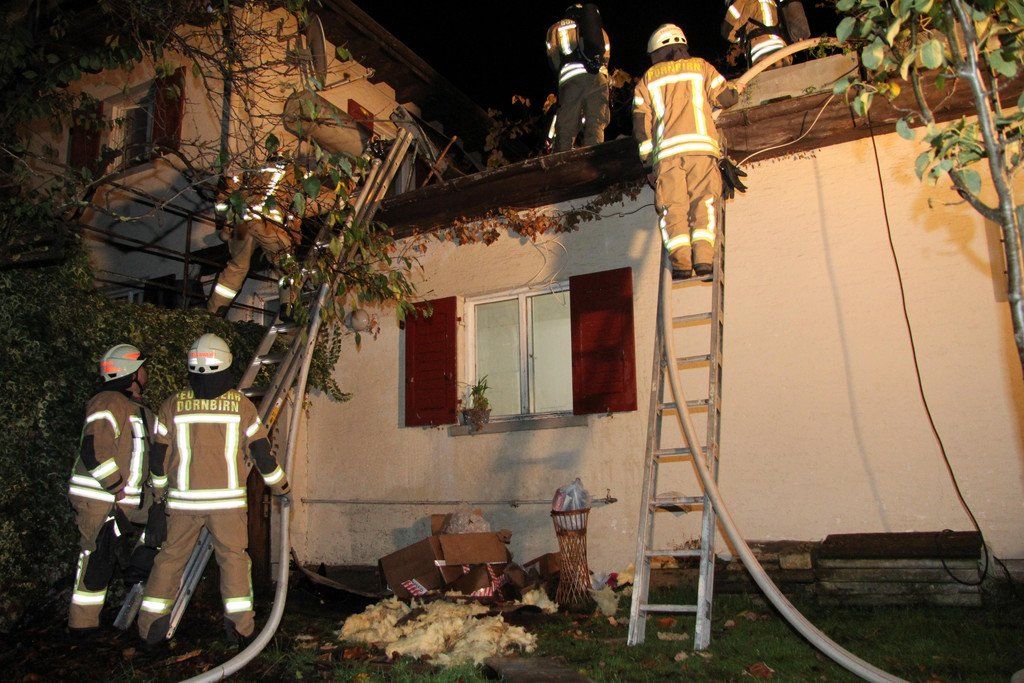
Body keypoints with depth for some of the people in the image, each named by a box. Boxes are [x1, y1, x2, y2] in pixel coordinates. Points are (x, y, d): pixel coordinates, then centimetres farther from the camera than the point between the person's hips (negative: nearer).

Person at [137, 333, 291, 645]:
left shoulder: (173, 404, 0)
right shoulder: (241, 404, -3)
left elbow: (158, 456, 6)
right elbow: (262, 452, 0)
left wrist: (159, 491, 24)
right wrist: (281, 488, 12)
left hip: (183, 500, 1)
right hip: (228, 500, -1)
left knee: (170, 557, 14)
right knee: (233, 558, 9)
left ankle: (151, 624, 19)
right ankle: (239, 624, 7)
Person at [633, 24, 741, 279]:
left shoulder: (647, 79, 20)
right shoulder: (700, 67, 19)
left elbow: (640, 122, 11)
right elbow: (727, 98, 16)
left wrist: (648, 161, 9)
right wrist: (734, 91, 40)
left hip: (665, 152, 0)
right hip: (701, 146, 0)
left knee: (673, 208, -2)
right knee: (703, 203, -1)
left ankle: (680, 264, -18)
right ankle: (703, 260, -18)